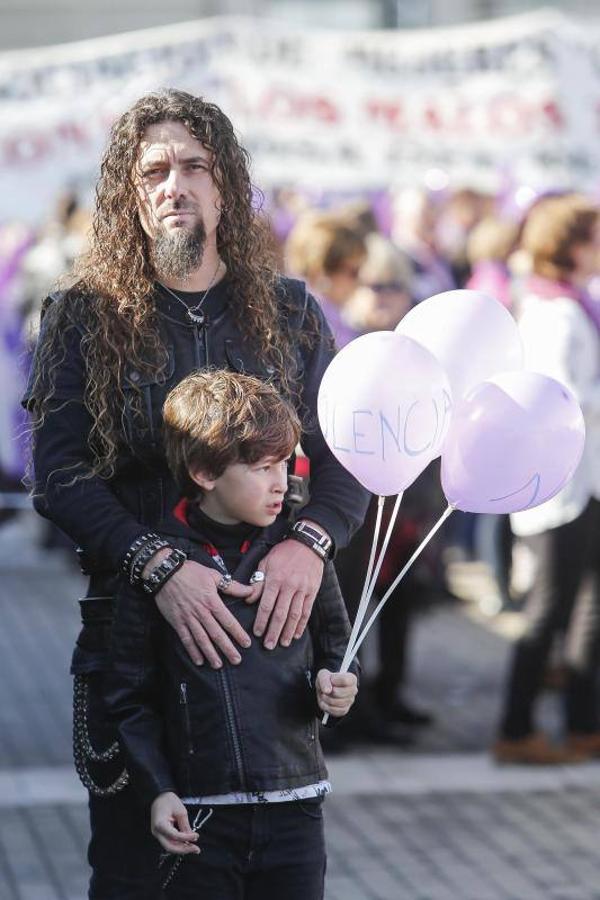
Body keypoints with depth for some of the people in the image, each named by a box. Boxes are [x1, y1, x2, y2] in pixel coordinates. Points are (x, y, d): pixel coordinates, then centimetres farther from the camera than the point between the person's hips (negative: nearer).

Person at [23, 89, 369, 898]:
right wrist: (159, 565, -21)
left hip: (273, 623, 2)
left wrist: (309, 542, -16)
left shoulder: (289, 313, 9)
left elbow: (343, 453, 6)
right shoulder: (85, 318, 2)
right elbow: (57, 474, -6)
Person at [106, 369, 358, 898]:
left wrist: (332, 685, -9)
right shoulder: (154, 563, -4)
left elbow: (337, 648, 14)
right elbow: (130, 695, 1)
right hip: (200, 810, -2)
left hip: (294, 803, 2)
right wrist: (157, 791, -6)